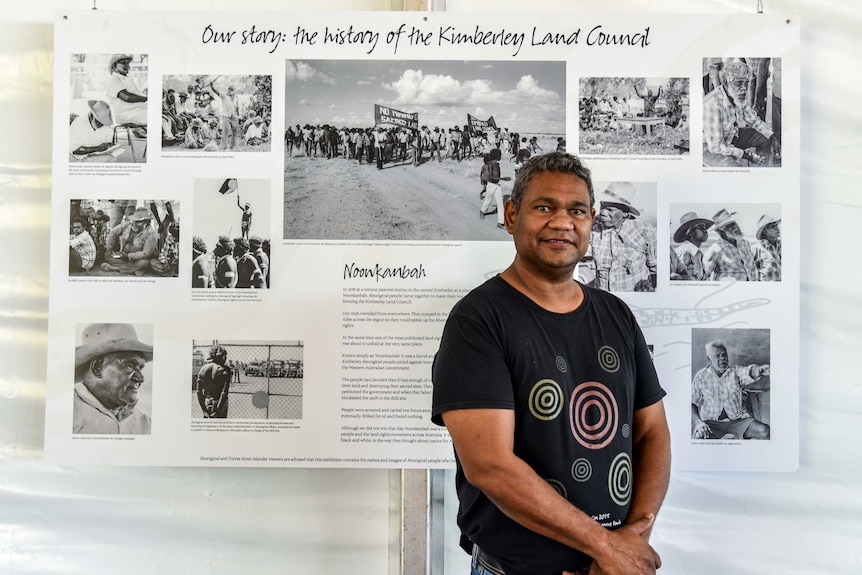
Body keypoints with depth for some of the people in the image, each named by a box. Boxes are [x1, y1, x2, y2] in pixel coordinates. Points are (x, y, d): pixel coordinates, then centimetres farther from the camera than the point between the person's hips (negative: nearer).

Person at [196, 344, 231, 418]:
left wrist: (204, 410, 2)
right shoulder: (225, 370, -11)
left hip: (206, 404, 4)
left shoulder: (203, 369, 2)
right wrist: (217, 411, -12)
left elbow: (199, 392, 1)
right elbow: (224, 393, -17)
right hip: (219, 404, -4)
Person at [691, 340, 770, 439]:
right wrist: (697, 421, -17)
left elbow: (748, 372, -19)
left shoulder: (735, 371, 5)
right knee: (697, 437, -33)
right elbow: (692, 402, 1)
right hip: (712, 422, -2)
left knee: (765, 431, -22)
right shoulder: (701, 376, 3)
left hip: (738, 420, 3)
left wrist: (756, 370, -44)